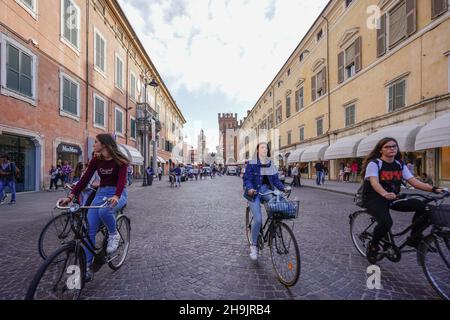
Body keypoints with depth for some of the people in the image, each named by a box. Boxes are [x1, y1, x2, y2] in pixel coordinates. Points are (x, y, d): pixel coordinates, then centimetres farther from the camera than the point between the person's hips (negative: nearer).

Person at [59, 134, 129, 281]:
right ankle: (87, 267, 6)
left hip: (118, 193, -5)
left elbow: (122, 179, -25)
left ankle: (114, 235, -6)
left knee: (104, 211, -37)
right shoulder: (96, 160, 4)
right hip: (101, 193, 5)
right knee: (89, 229, -6)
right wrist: (71, 196, -13)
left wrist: (116, 196, -42)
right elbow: (85, 179, -2)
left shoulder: (120, 160, -12)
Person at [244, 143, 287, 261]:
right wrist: (250, 189, -29)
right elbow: (247, 179, -10)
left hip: (266, 190, 4)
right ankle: (253, 246, 9)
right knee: (258, 219, -13)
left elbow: (276, 180, 7)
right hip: (254, 192, -4)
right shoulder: (251, 164, -6)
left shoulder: (271, 165, 8)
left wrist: (283, 188, -9)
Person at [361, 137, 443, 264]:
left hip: (393, 198, 6)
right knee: (386, 223, -30)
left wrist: (434, 189, -13)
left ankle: (414, 238, 5)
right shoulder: (374, 163, -12)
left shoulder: (400, 165, 8)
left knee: (423, 206, -16)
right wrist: (385, 194, -45)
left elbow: (414, 181, 2)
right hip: (374, 198, -6)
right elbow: (374, 182, -27)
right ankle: (373, 246, -1)